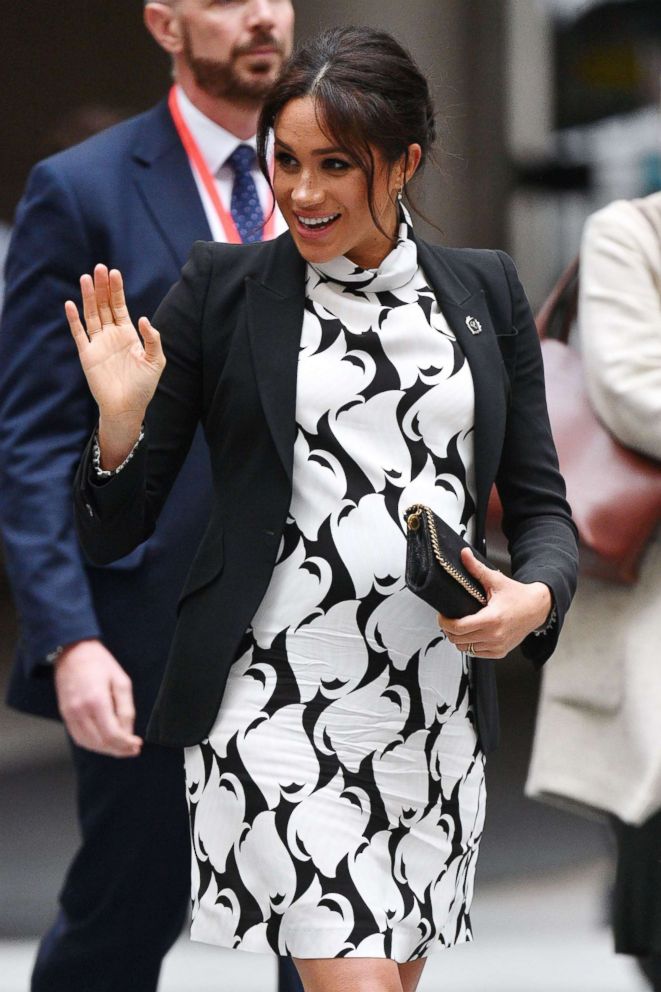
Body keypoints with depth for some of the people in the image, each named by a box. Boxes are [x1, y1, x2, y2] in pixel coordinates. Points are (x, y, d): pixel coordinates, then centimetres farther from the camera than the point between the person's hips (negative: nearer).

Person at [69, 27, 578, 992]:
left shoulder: (486, 291, 9)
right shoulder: (221, 287, 2)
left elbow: (541, 506, 13)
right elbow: (113, 533, 4)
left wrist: (535, 597, -9)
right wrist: (119, 424, -16)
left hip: (439, 718, 4)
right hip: (278, 704, -3)